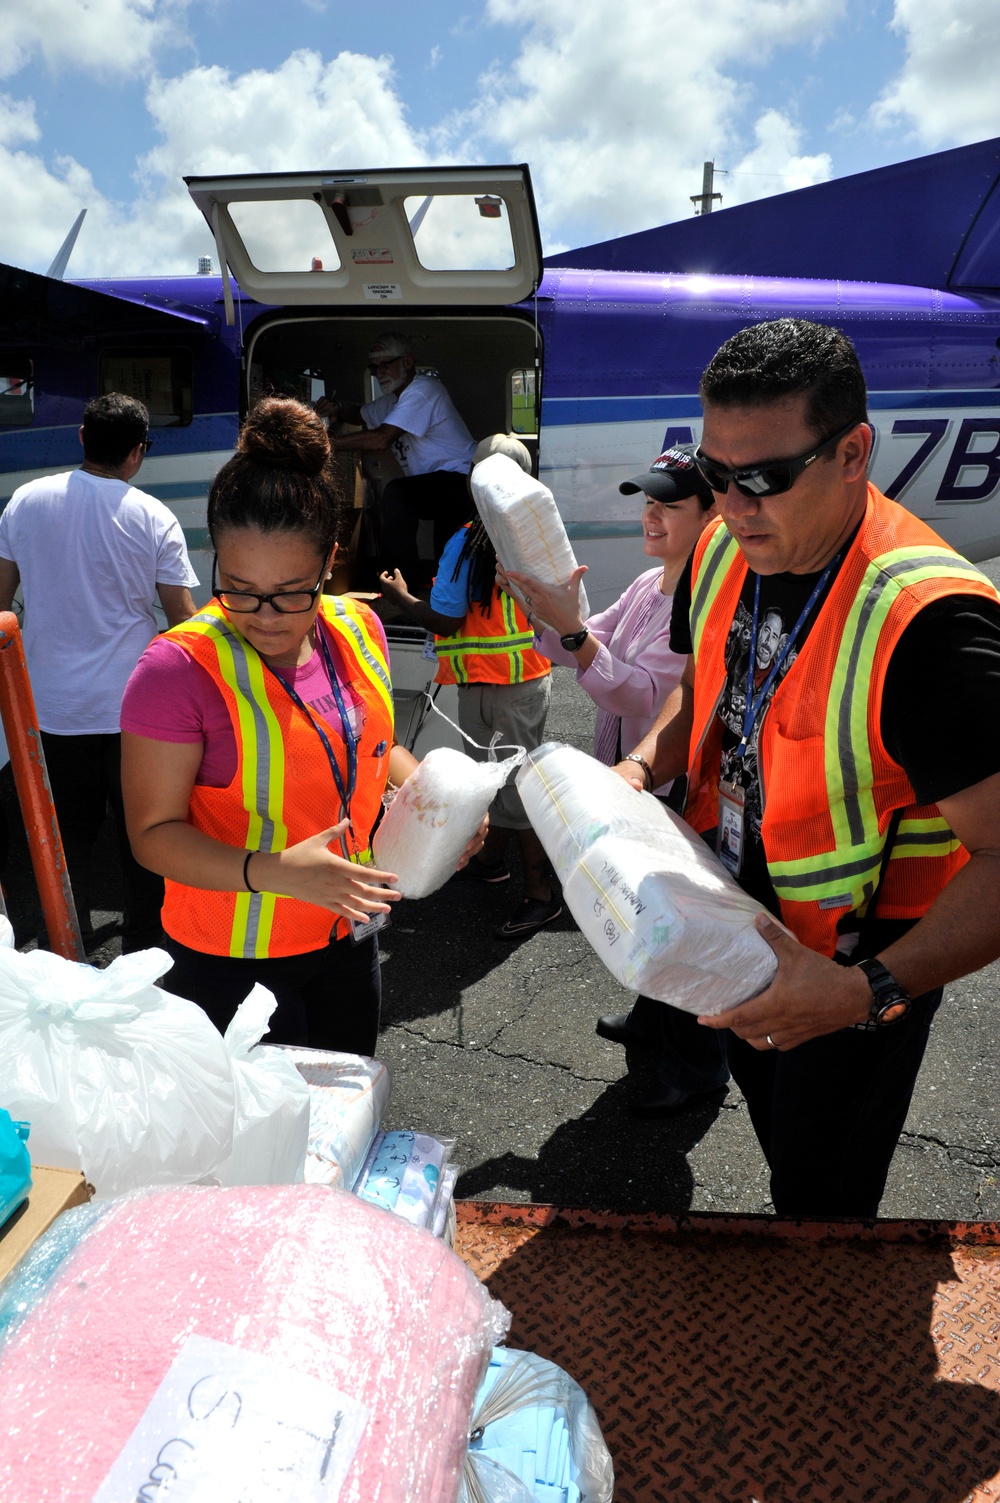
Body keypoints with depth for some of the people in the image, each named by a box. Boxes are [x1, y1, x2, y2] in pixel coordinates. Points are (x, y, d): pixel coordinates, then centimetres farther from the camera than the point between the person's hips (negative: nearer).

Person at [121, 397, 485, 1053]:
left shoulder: (358, 629, -4)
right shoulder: (179, 669, -22)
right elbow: (154, 831, -18)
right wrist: (274, 871, -32)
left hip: (348, 932, 6)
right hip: (231, 957, -5)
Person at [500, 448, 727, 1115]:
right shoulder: (648, 586, 8)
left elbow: (643, 693, -29)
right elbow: (573, 649, 9)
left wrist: (571, 627, -36)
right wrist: (536, 602, -7)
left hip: (679, 791, -9)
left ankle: (696, 1066, 27)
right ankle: (654, 1017, 48)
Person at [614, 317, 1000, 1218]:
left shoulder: (928, 622, -33)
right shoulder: (724, 550, -8)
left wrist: (871, 992, -40)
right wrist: (645, 767, -10)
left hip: (856, 963, -7)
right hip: (742, 920, 8)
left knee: (821, 1199, 13)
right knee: (769, 1114, 31)